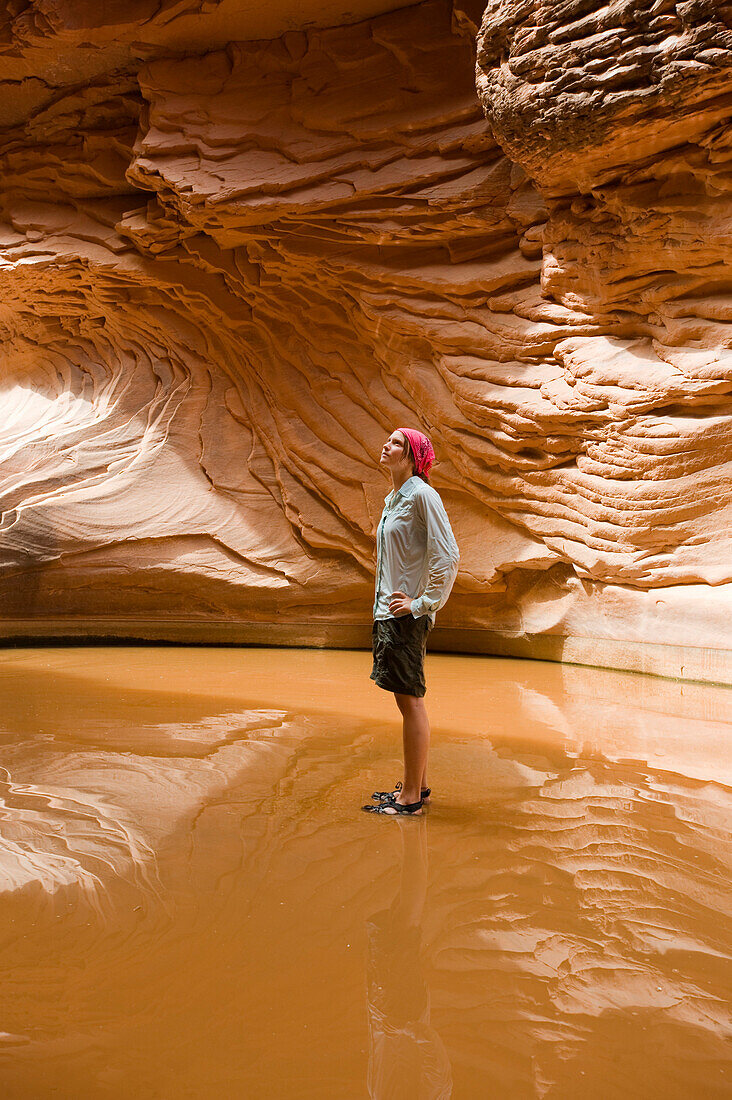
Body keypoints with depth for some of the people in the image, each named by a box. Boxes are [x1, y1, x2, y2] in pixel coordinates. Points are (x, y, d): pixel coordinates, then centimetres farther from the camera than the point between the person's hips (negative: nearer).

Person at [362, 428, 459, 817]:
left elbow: (448, 556, -18)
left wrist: (421, 603, -15)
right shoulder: (393, 499, 16)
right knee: (407, 701, 14)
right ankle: (417, 785, 24)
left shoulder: (422, 495, -12)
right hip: (389, 611, 9)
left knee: (411, 701, -4)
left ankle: (411, 797, 4)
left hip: (408, 615, -9)